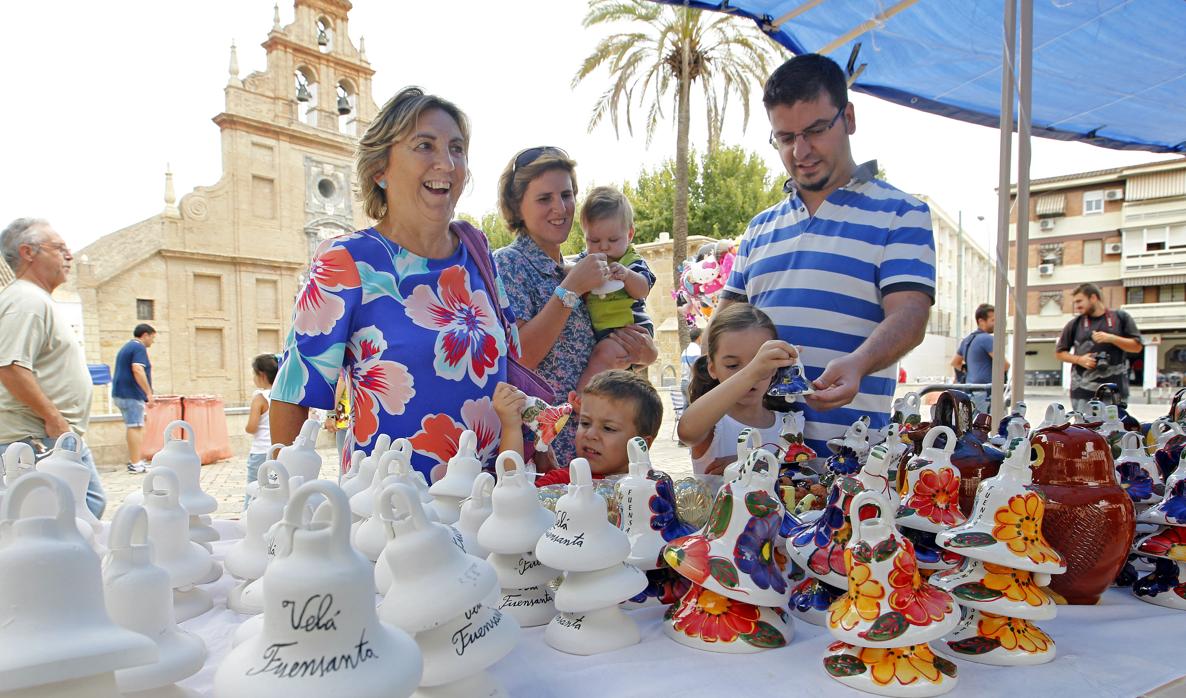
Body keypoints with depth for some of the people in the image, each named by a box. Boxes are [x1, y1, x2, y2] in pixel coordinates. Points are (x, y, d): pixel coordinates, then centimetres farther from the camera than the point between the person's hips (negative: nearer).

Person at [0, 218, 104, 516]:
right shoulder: (26, 300, -14)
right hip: (39, 439, -11)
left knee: (93, 503, 14)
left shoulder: (38, 299, 19)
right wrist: (54, 418, -21)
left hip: (63, 436, 11)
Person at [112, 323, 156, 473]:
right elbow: (137, 370, -23)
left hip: (121, 393, 10)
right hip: (131, 395, -10)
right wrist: (149, 392, -22)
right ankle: (135, 464, -11)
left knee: (132, 427, 13)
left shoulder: (126, 347, 21)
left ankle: (134, 460, 15)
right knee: (135, 427, -10)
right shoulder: (139, 348, -10)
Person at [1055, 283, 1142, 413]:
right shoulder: (1075, 323, 8)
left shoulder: (1121, 317, 6)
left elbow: (1137, 346, 3)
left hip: (1115, 389, 0)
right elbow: (1059, 352, 11)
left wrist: (1111, 338, -11)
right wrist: (1079, 359, -7)